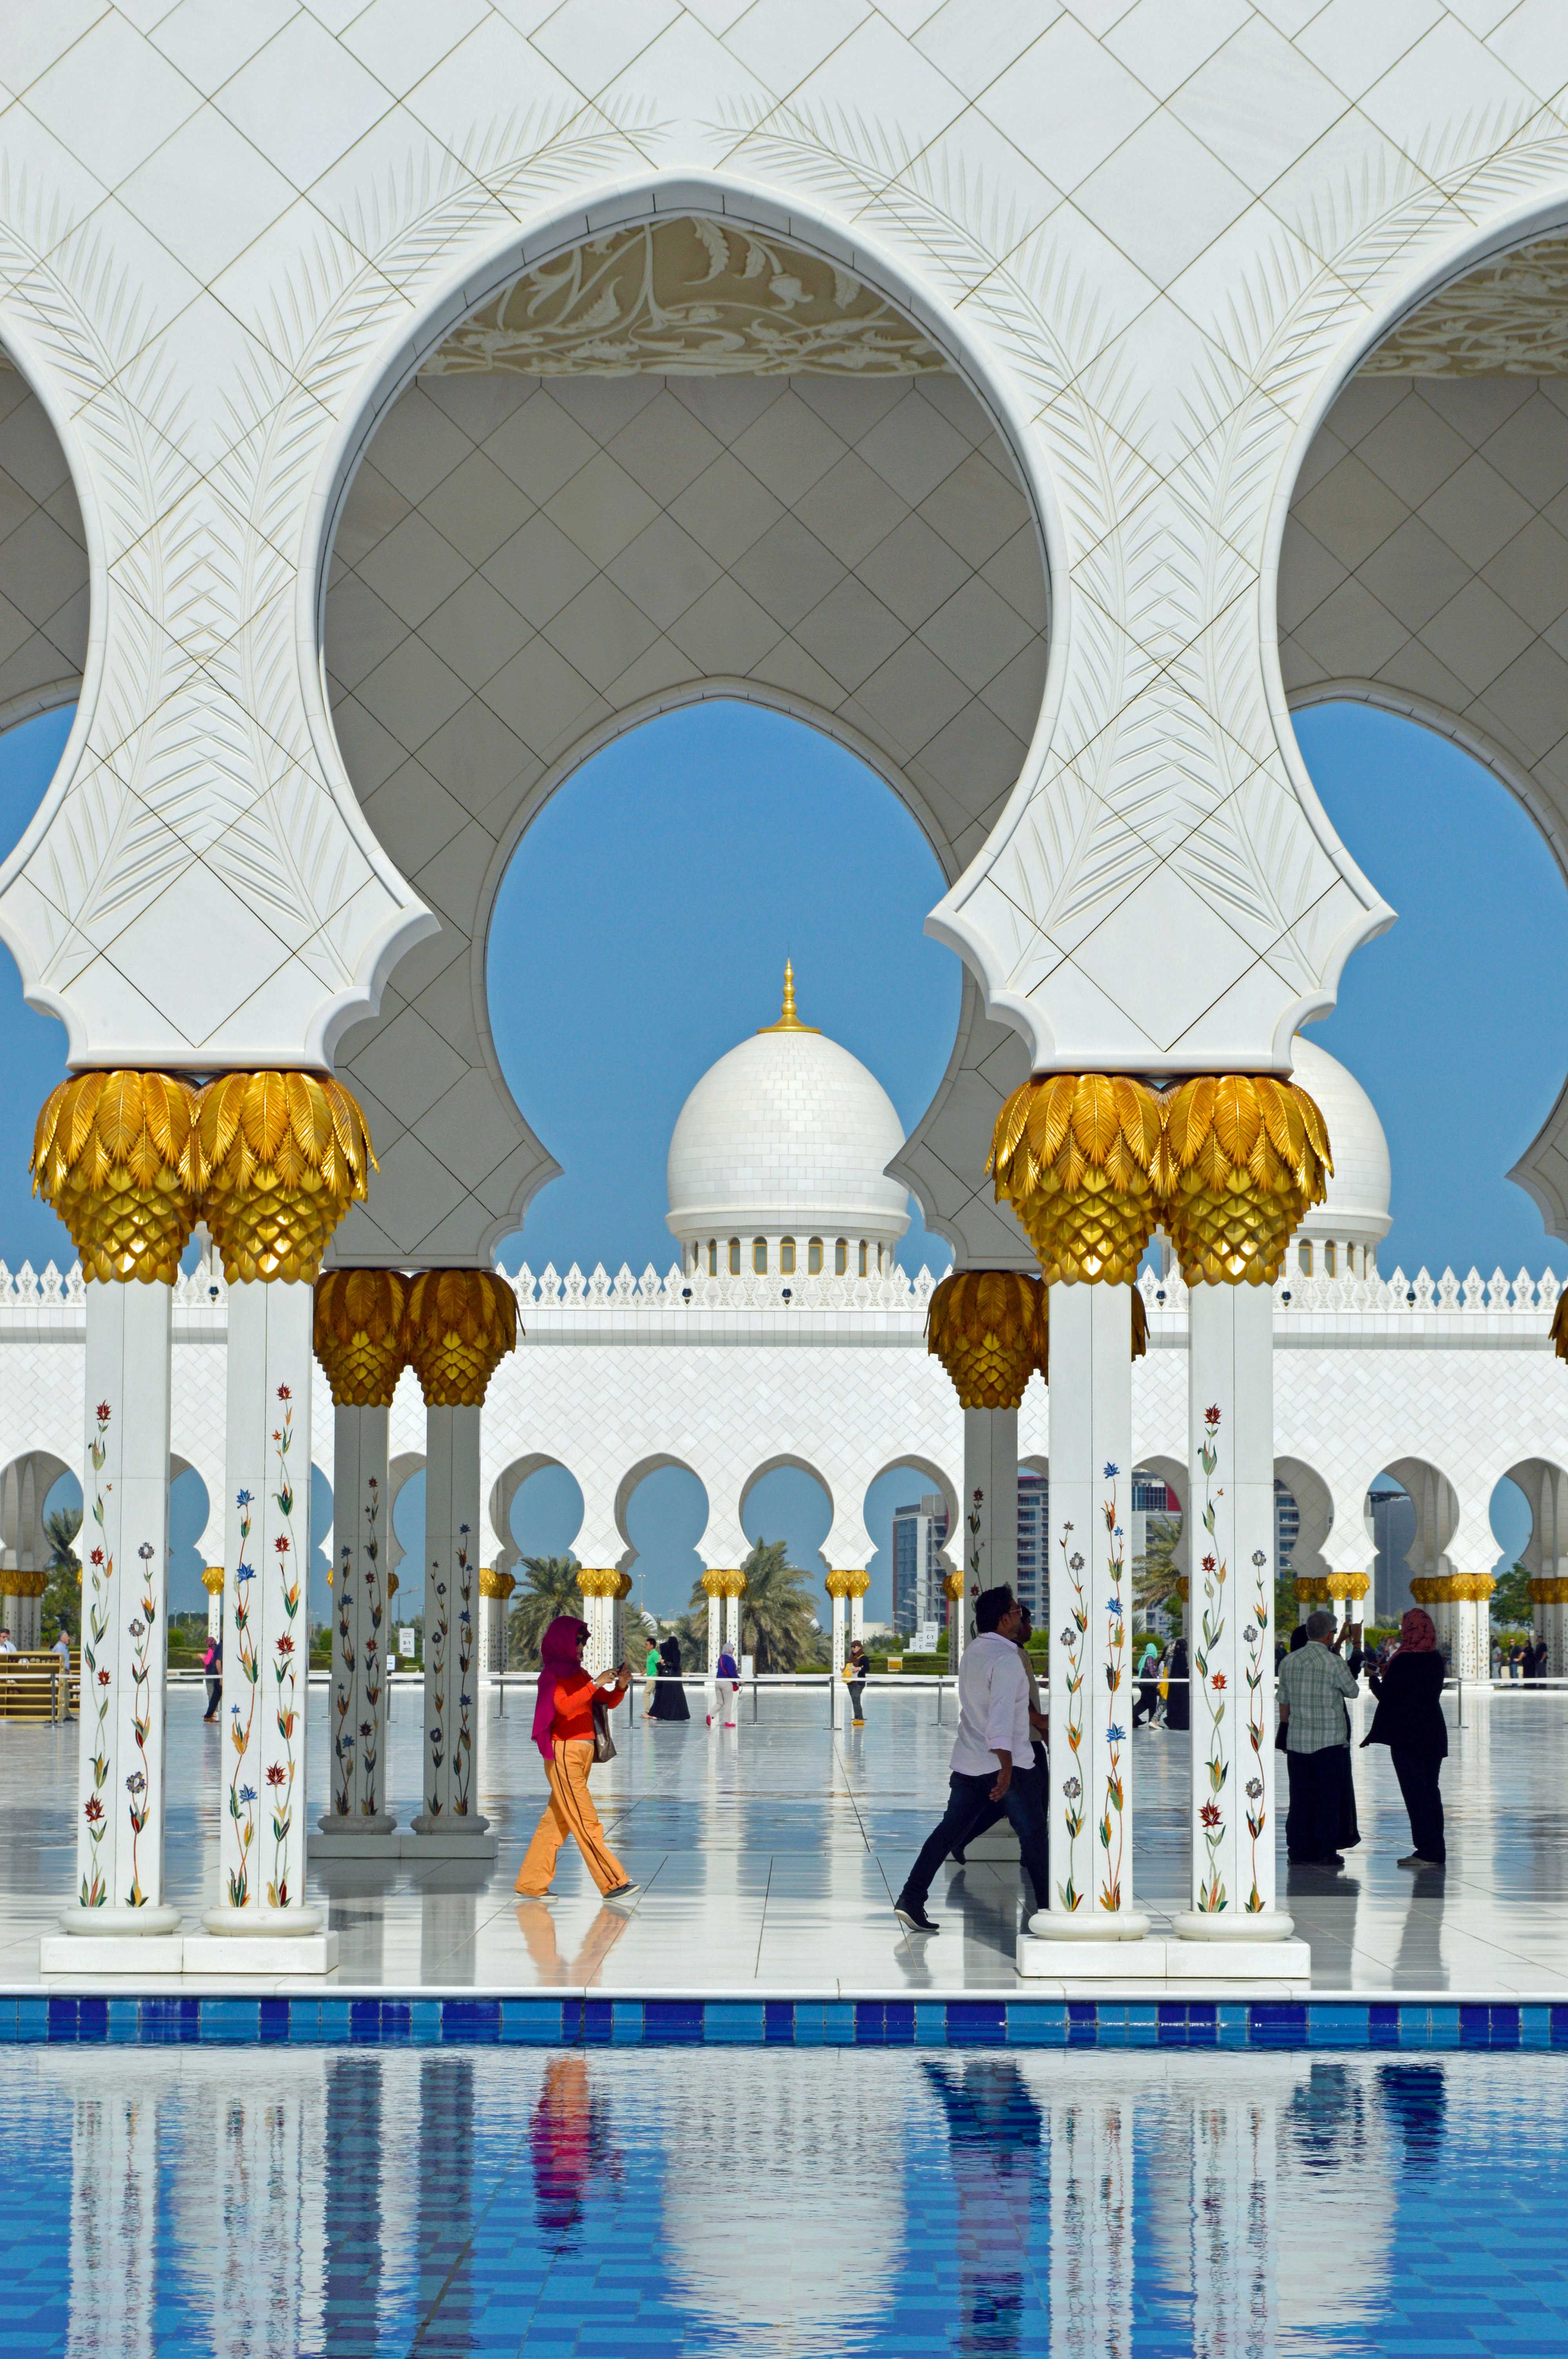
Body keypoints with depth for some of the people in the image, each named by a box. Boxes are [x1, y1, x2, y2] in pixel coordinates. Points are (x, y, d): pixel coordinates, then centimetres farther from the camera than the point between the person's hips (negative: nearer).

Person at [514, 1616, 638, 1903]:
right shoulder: (553, 1675, -7)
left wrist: (620, 1686, -2)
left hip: (583, 1753, 8)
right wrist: (596, 1684, -25)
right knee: (586, 1821, -8)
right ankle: (612, 1884, -11)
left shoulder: (579, 1674, 16)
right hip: (564, 1753, -8)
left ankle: (532, 1885, 13)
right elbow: (565, 1706, -24)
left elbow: (609, 1703, 17)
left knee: (557, 1820, 9)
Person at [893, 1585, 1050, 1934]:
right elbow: (1002, 1716, -26)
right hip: (1006, 1762, -8)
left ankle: (911, 1899, -4)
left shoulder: (973, 1651, 10)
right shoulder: (1006, 1659, -17)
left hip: (966, 1763, 8)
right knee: (1033, 1835, 6)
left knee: (950, 1830, 6)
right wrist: (1007, 1769, -29)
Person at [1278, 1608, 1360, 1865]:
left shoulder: (1288, 1662, 5)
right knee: (1329, 1797, 2)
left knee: (1301, 1797, 9)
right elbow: (1353, 1691, 6)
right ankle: (1326, 1851, 1)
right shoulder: (1335, 1663, -11)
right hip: (1330, 1742, -5)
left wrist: (1286, 1733, 25)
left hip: (1297, 1740, 5)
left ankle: (1299, 1849, 10)